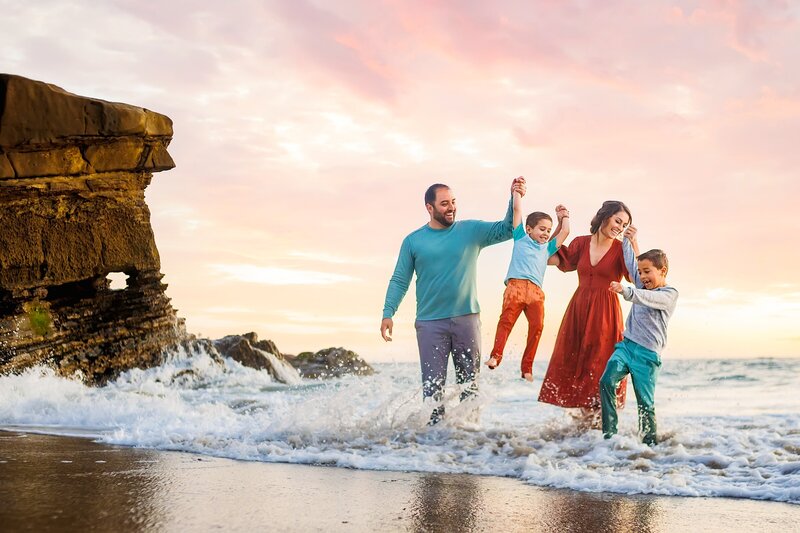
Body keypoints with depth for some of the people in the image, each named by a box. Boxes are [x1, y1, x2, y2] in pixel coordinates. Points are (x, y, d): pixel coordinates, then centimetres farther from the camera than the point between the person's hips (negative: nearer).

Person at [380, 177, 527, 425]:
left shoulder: (471, 230, 5)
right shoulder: (413, 241, 4)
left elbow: (506, 229, -5)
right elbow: (399, 280, 4)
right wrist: (388, 313, -7)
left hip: (467, 319, 1)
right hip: (430, 323, -1)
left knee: (469, 383, 7)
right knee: (433, 385, -2)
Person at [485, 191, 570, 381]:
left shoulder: (547, 248, 31)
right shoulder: (520, 238, 22)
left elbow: (565, 232, 33)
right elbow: (517, 210, 21)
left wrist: (563, 216, 42)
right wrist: (517, 190, 25)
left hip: (536, 290, 3)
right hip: (516, 285, -3)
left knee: (537, 324, -16)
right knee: (507, 319, -21)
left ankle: (527, 367, -14)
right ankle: (495, 356, -29)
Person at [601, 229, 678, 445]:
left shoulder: (670, 294, -4)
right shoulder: (643, 286, 18)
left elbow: (647, 298, -24)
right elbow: (631, 263, 30)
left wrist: (624, 291, -39)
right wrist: (628, 240, 25)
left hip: (647, 353, -6)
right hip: (626, 345, 6)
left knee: (645, 401, -5)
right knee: (607, 381, -17)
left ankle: (650, 442, 8)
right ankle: (609, 433, -17)